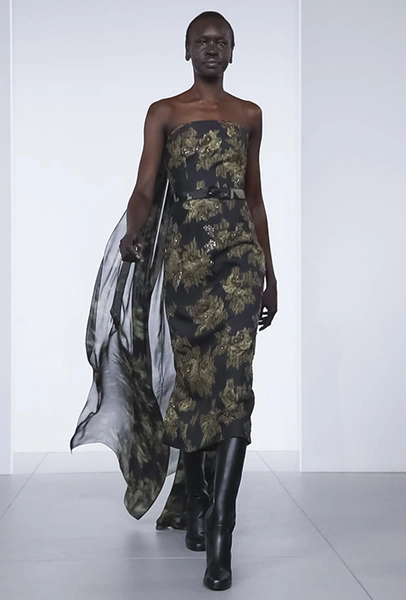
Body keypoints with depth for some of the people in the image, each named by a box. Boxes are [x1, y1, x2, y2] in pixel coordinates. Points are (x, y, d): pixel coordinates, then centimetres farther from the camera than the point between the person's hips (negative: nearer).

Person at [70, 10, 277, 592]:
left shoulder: (249, 114, 15)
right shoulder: (165, 112, 7)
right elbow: (146, 188, -8)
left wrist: (270, 272, 16)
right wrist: (131, 239, -27)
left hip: (238, 256, 1)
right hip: (183, 257, -1)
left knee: (232, 385, -10)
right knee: (190, 377, 6)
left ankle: (220, 535, -10)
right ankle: (194, 505, 26)